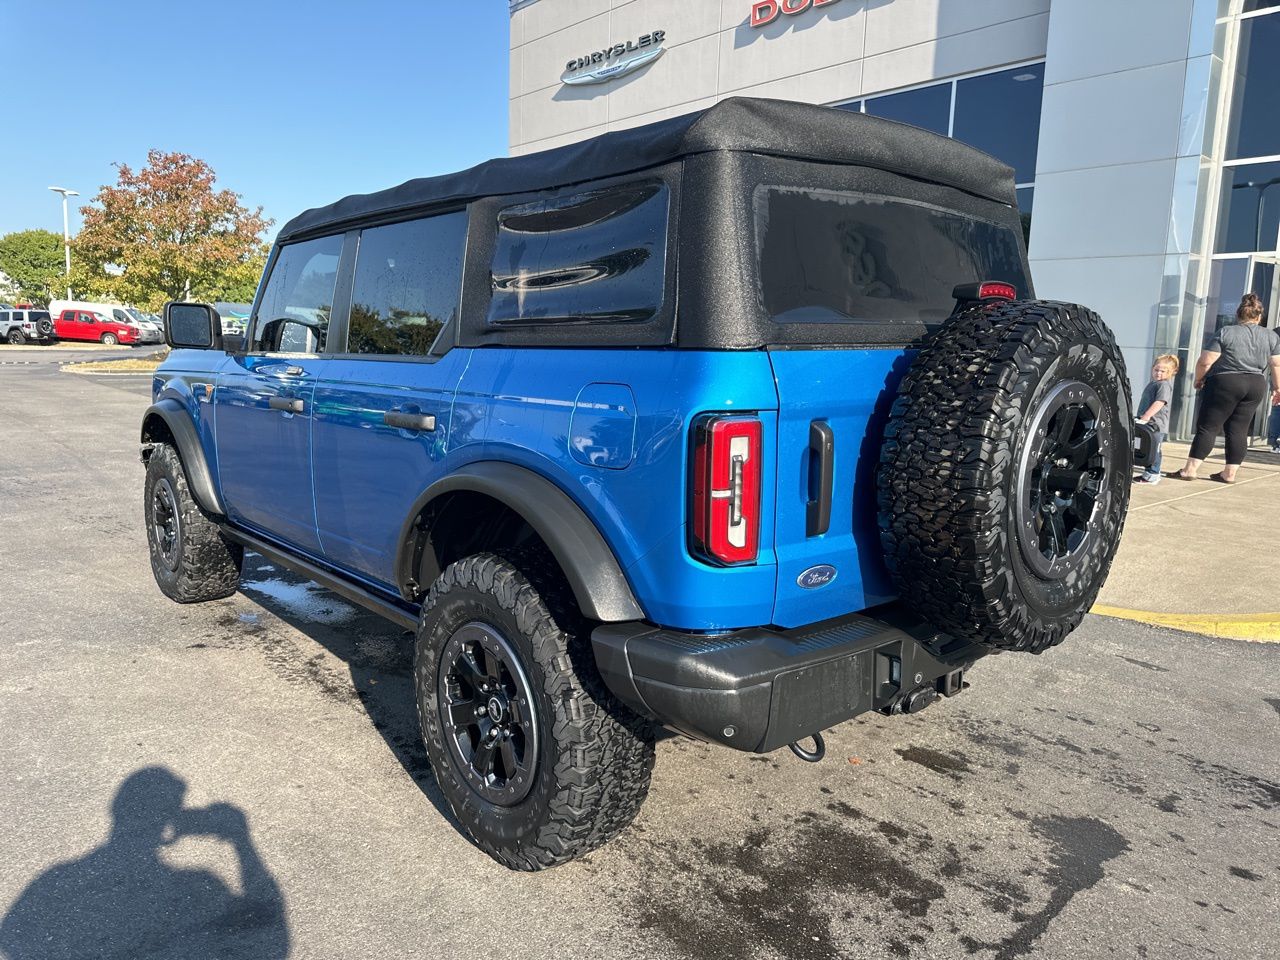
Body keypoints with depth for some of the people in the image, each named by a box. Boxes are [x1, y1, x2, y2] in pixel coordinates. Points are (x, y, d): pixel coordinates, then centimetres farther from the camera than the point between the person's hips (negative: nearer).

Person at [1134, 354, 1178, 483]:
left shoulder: (1164, 385, -12)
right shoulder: (1153, 383, 18)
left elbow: (1159, 403, -23)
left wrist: (1145, 418, -28)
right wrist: (1142, 418, 21)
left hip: (1157, 425, -10)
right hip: (1149, 424, 10)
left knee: (1153, 450, -5)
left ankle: (1152, 475, -1)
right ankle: (1149, 473, 23)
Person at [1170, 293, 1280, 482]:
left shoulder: (1225, 332, -4)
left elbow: (1205, 361, -9)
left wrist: (1199, 379, 6)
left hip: (1225, 383, -4)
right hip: (1256, 386, 4)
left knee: (1208, 426, -3)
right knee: (1238, 430, 8)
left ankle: (1190, 469, -7)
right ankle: (1229, 473, 7)